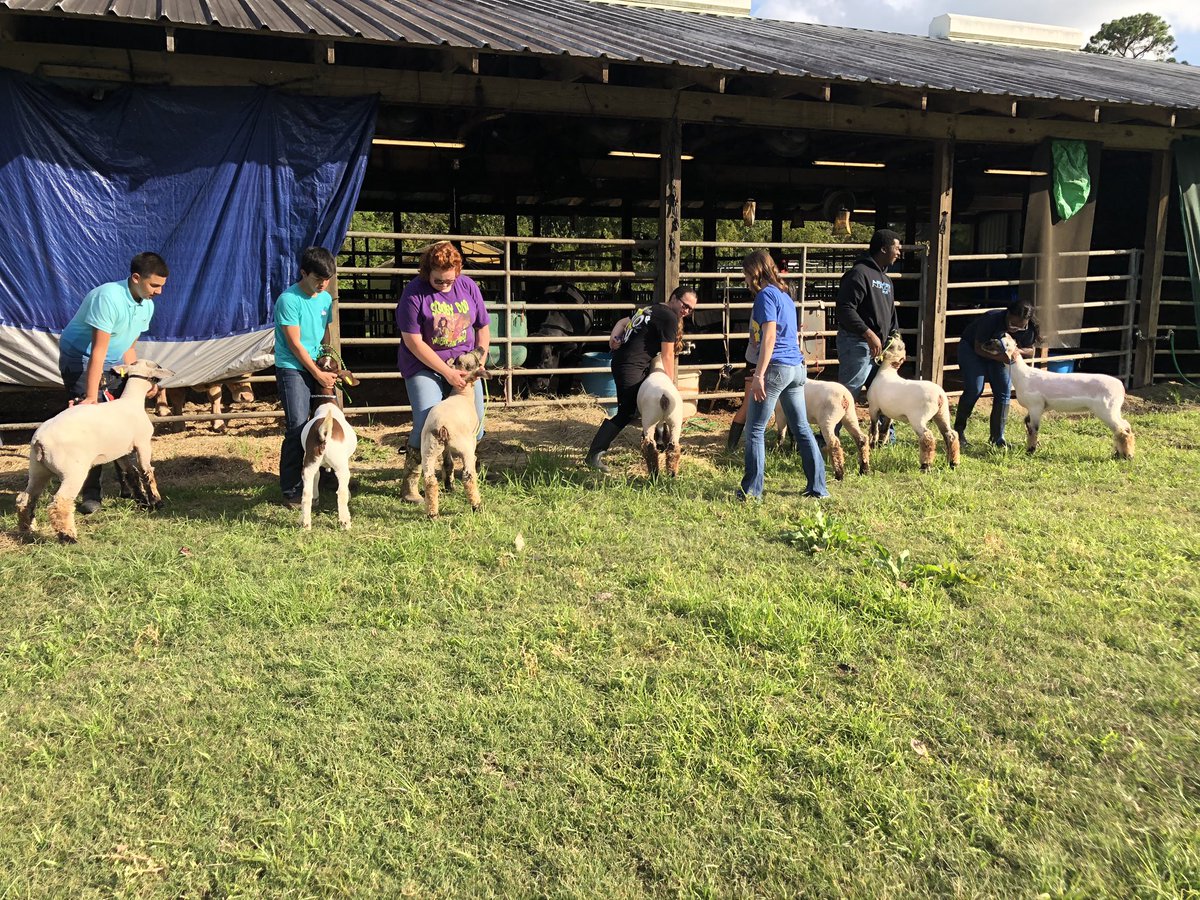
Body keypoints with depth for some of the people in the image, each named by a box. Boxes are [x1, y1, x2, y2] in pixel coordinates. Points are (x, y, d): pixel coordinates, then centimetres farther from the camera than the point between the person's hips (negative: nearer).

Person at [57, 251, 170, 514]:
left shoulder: (147, 305, -3)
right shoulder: (108, 297, -29)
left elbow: (128, 347, 4)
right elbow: (98, 351, -31)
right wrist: (91, 396, -32)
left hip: (114, 362, 8)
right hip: (80, 358, -8)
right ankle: (90, 492, -2)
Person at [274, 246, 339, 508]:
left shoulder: (326, 299, 9)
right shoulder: (288, 300, -12)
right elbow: (295, 344, -13)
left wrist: (329, 370, 3)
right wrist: (318, 375, -11)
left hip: (319, 368, 7)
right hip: (292, 369, -7)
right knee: (298, 427, -13)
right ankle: (291, 491, -5)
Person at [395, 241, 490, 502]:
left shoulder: (468, 286, 1)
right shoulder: (414, 293, -13)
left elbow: (483, 327, 12)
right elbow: (413, 342, -16)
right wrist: (447, 373, -19)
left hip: (463, 364, 5)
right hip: (424, 366, -5)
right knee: (427, 425, -19)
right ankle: (410, 484, -1)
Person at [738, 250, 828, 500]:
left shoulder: (765, 295, -8)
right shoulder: (785, 295, 18)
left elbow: (769, 336, -17)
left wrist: (758, 375, -19)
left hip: (775, 367, -9)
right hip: (797, 367, 9)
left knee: (755, 430, -2)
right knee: (802, 428, 13)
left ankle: (752, 491, -1)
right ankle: (818, 487, 16)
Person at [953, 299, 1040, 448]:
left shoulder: (1028, 329, -21)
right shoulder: (992, 319, -35)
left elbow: (1030, 352, -10)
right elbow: (979, 348, -28)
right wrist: (1000, 357, -43)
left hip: (999, 352, 5)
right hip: (971, 348, -4)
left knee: (1004, 391, -7)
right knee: (974, 389, -18)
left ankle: (997, 437, 0)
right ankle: (958, 430, -1)